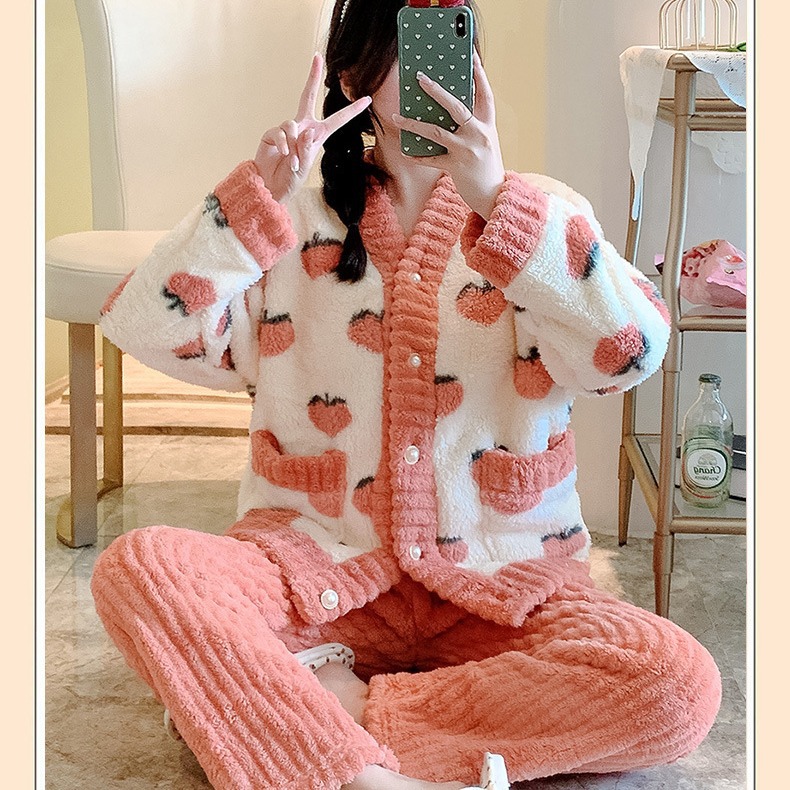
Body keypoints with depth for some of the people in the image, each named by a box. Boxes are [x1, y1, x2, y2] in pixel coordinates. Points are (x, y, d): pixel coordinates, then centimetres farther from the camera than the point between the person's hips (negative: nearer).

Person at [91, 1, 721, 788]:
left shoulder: (536, 213, 5)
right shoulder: (294, 215, 7)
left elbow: (633, 352, -15)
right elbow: (146, 329, -7)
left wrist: (495, 200, -23)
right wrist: (258, 193, -18)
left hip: (499, 576, 1)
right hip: (315, 560, 0)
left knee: (681, 685, -27)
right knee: (137, 567, -28)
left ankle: (338, 702, -20)